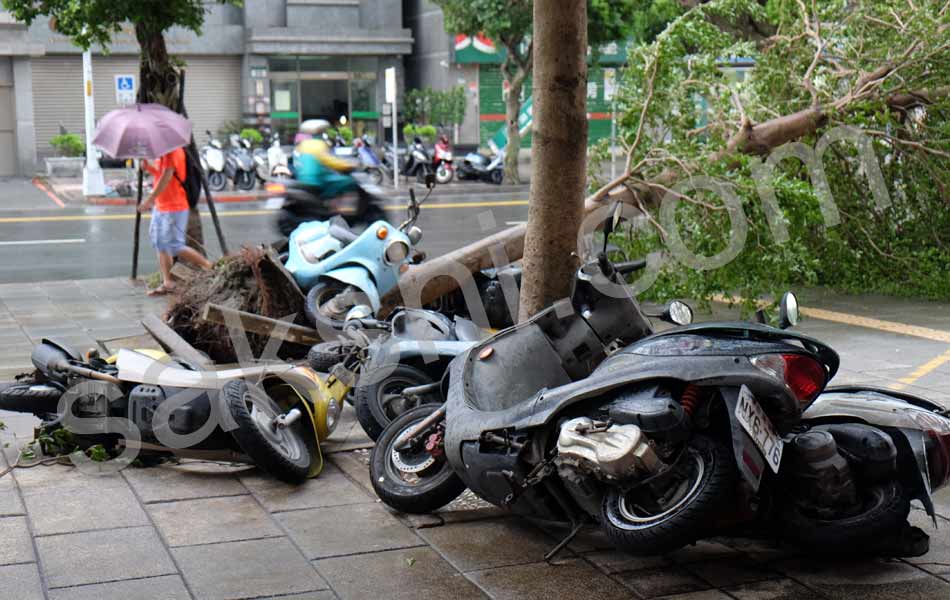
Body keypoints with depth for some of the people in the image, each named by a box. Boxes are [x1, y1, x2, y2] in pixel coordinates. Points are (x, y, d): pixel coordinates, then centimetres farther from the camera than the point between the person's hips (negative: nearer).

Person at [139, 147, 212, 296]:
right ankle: (167, 283, 17)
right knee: (161, 244, 11)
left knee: (176, 246, -7)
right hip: (160, 206, 10)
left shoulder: (171, 151, -18)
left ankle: (210, 267, 6)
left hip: (174, 208, -10)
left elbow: (166, 177, -24)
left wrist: (150, 199, -25)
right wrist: (148, 167, -1)